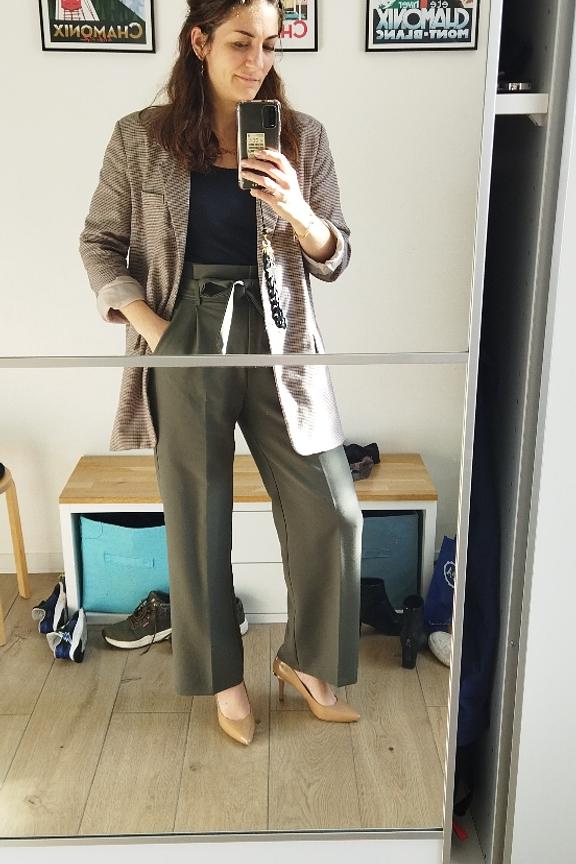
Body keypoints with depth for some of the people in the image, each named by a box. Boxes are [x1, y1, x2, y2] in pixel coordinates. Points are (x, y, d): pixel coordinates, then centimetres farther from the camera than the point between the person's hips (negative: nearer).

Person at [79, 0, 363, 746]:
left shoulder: (302, 136, 3)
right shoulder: (140, 137, 0)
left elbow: (334, 259, 4)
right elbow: (100, 243, 5)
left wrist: (297, 211, -17)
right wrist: (146, 322, -8)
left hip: (277, 341, 2)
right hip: (187, 344, -1)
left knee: (331, 512, 2)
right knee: (197, 520, 8)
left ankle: (303, 659, 27)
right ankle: (222, 675, 31)